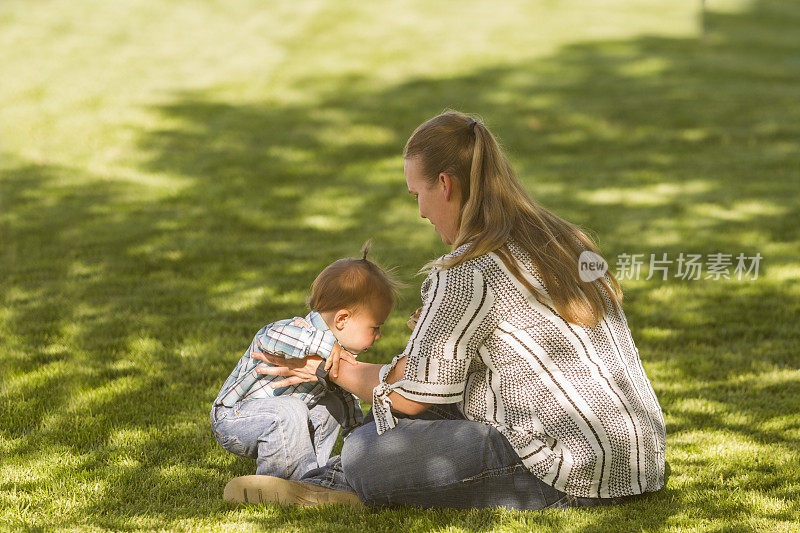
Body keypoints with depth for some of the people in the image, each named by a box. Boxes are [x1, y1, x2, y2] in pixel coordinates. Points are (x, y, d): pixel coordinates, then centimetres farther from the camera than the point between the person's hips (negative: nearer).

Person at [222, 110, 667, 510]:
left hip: (578, 474, -9)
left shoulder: (468, 274, -13)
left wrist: (334, 369, 11)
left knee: (363, 455, -7)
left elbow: (414, 395, -4)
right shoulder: (562, 239, 13)